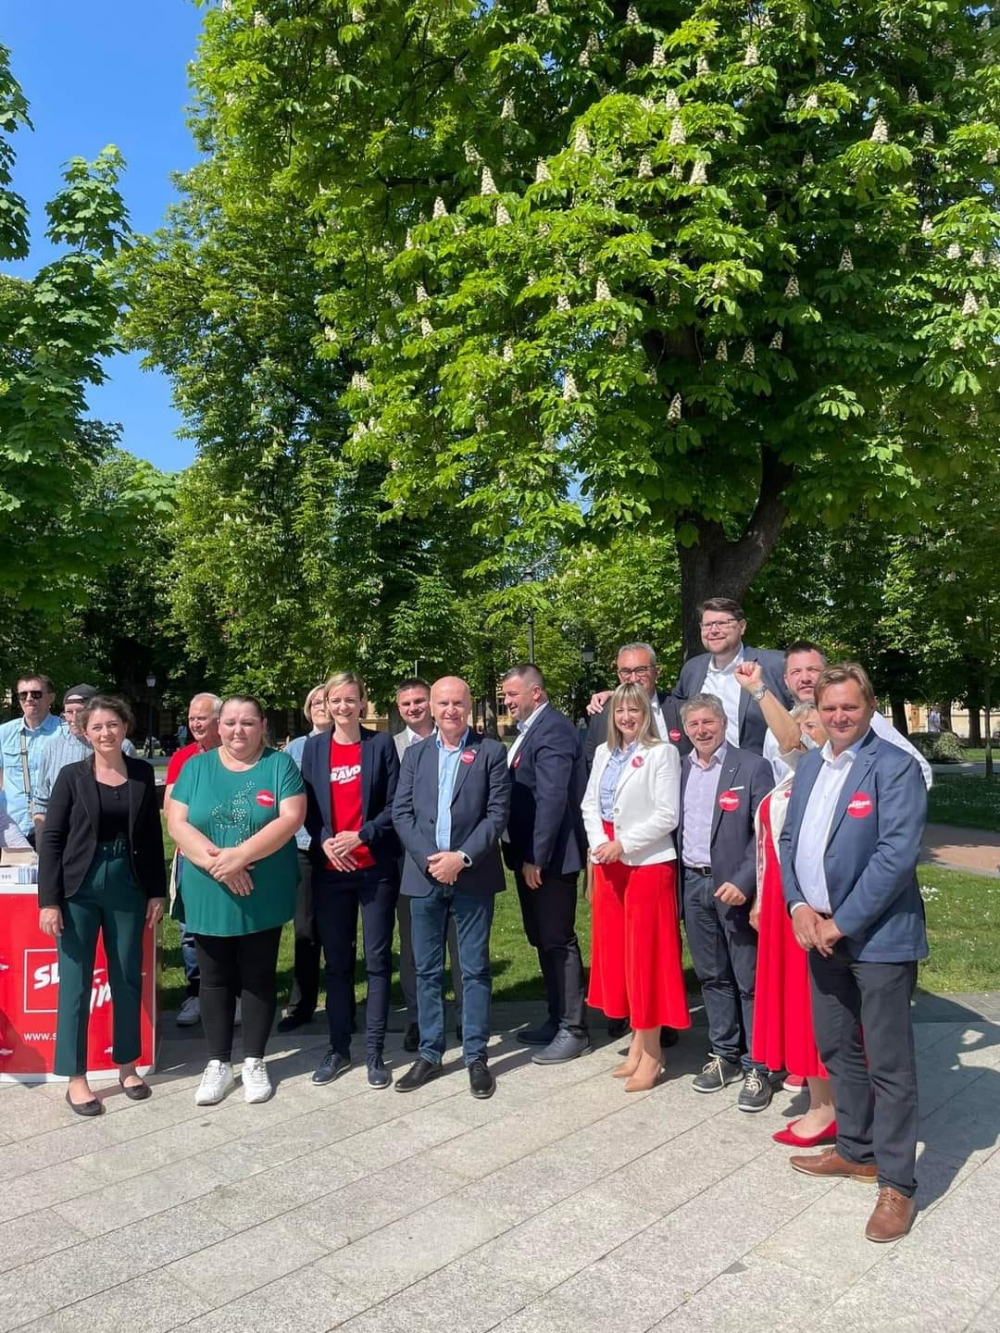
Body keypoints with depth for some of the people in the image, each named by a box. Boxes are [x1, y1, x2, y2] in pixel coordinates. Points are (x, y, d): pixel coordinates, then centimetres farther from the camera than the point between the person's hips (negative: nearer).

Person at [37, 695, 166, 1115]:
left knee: (127, 979, 10)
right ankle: (75, 1078, 17)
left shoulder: (142, 773, 3)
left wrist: (157, 891, 4)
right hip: (80, 890, -2)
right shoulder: (72, 776, -3)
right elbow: (51, 839, -5)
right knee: (75, 983, 4)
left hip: (128, 888, 2)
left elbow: (153, 836, 6)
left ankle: (127, 1065, 27)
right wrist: (49, 900, -10)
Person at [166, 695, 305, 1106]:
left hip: (264, 896, -2)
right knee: (215, 978, 11)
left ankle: (254, 1061, 23)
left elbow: (291, 819, -12)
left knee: (259, 977, 9)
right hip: (208, 896, 2)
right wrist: (216, 862, -18)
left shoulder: (279, 764, -2)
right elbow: (177, 823, -4)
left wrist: (240, 855, -21)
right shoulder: (196, 766, 4)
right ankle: (218, 1063, 24)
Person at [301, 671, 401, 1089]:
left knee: (377, 959, 3)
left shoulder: (381, 744, 0)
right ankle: (339, 1048, 22)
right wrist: (324, 841, -11)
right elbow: (306, 807, 5)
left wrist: (361, 836, -15)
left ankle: (374, 1052, 13)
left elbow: (393, 805, -3)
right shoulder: (314, 747, 6)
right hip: (329, 869, 2)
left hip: (376, 866, -2)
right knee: (337, 961, 10)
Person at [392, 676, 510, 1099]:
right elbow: (401, 812, 3)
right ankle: (429, 1053, 22)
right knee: (427, 969, 10)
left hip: (473, 877, -3)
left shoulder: (490, 752, 0)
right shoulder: (415, 754, 9)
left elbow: (498, 813, -6)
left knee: (474, 969, 5)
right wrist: (429, 858, -10)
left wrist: (462, 857, -15)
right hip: (424, 875, 3)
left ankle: (476, 1056, 16)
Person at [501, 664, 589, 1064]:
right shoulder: (529, 730, 13)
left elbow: (552, 799, -23)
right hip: (529, 855, 10)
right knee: (543, 940, 17)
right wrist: (523, 856, 11)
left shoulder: (553, 730, -17)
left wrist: (535, 858, -21)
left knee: (558, 941, 0)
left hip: (548, 858, -10)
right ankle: (557, 1019, 29)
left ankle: (573, 1030, 11)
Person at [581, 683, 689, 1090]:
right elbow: (590, 805, 10)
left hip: (648, 865, -6)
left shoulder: (662, 753, -8)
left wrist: (622, 844, -16)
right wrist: (599, 844, -7)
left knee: (646, 954, 1)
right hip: (608, 864, 7)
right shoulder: (603, 753, 12)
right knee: (617, 952, 11)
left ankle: (651, 1053, 13)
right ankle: (637, 1042, 25)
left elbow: (666, 817, -13)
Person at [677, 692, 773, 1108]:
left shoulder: (751, 766, -7)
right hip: (693, 884, 5)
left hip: (735, 886, -5)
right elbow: (675, 827, 12)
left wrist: (743, 882, -18)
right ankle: (724, 1055, 28)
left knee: (749, 980, 3)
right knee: (712, 976, 15)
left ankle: (757, 1068, 14)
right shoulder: (680, 769, 9)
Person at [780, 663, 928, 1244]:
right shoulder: (809, 764, 10)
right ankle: (856, 1150, 36)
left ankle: (897, 1183, 17)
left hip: (879, 937, -7)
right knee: (837, 1050, 18)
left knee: (889, 1063, 3)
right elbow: (790, 838, 12)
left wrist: (841, 923, -17)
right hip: (822, 933, 7)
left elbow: (897, 855, -19)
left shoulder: (895, 767, -12)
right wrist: (800, 907, -3)